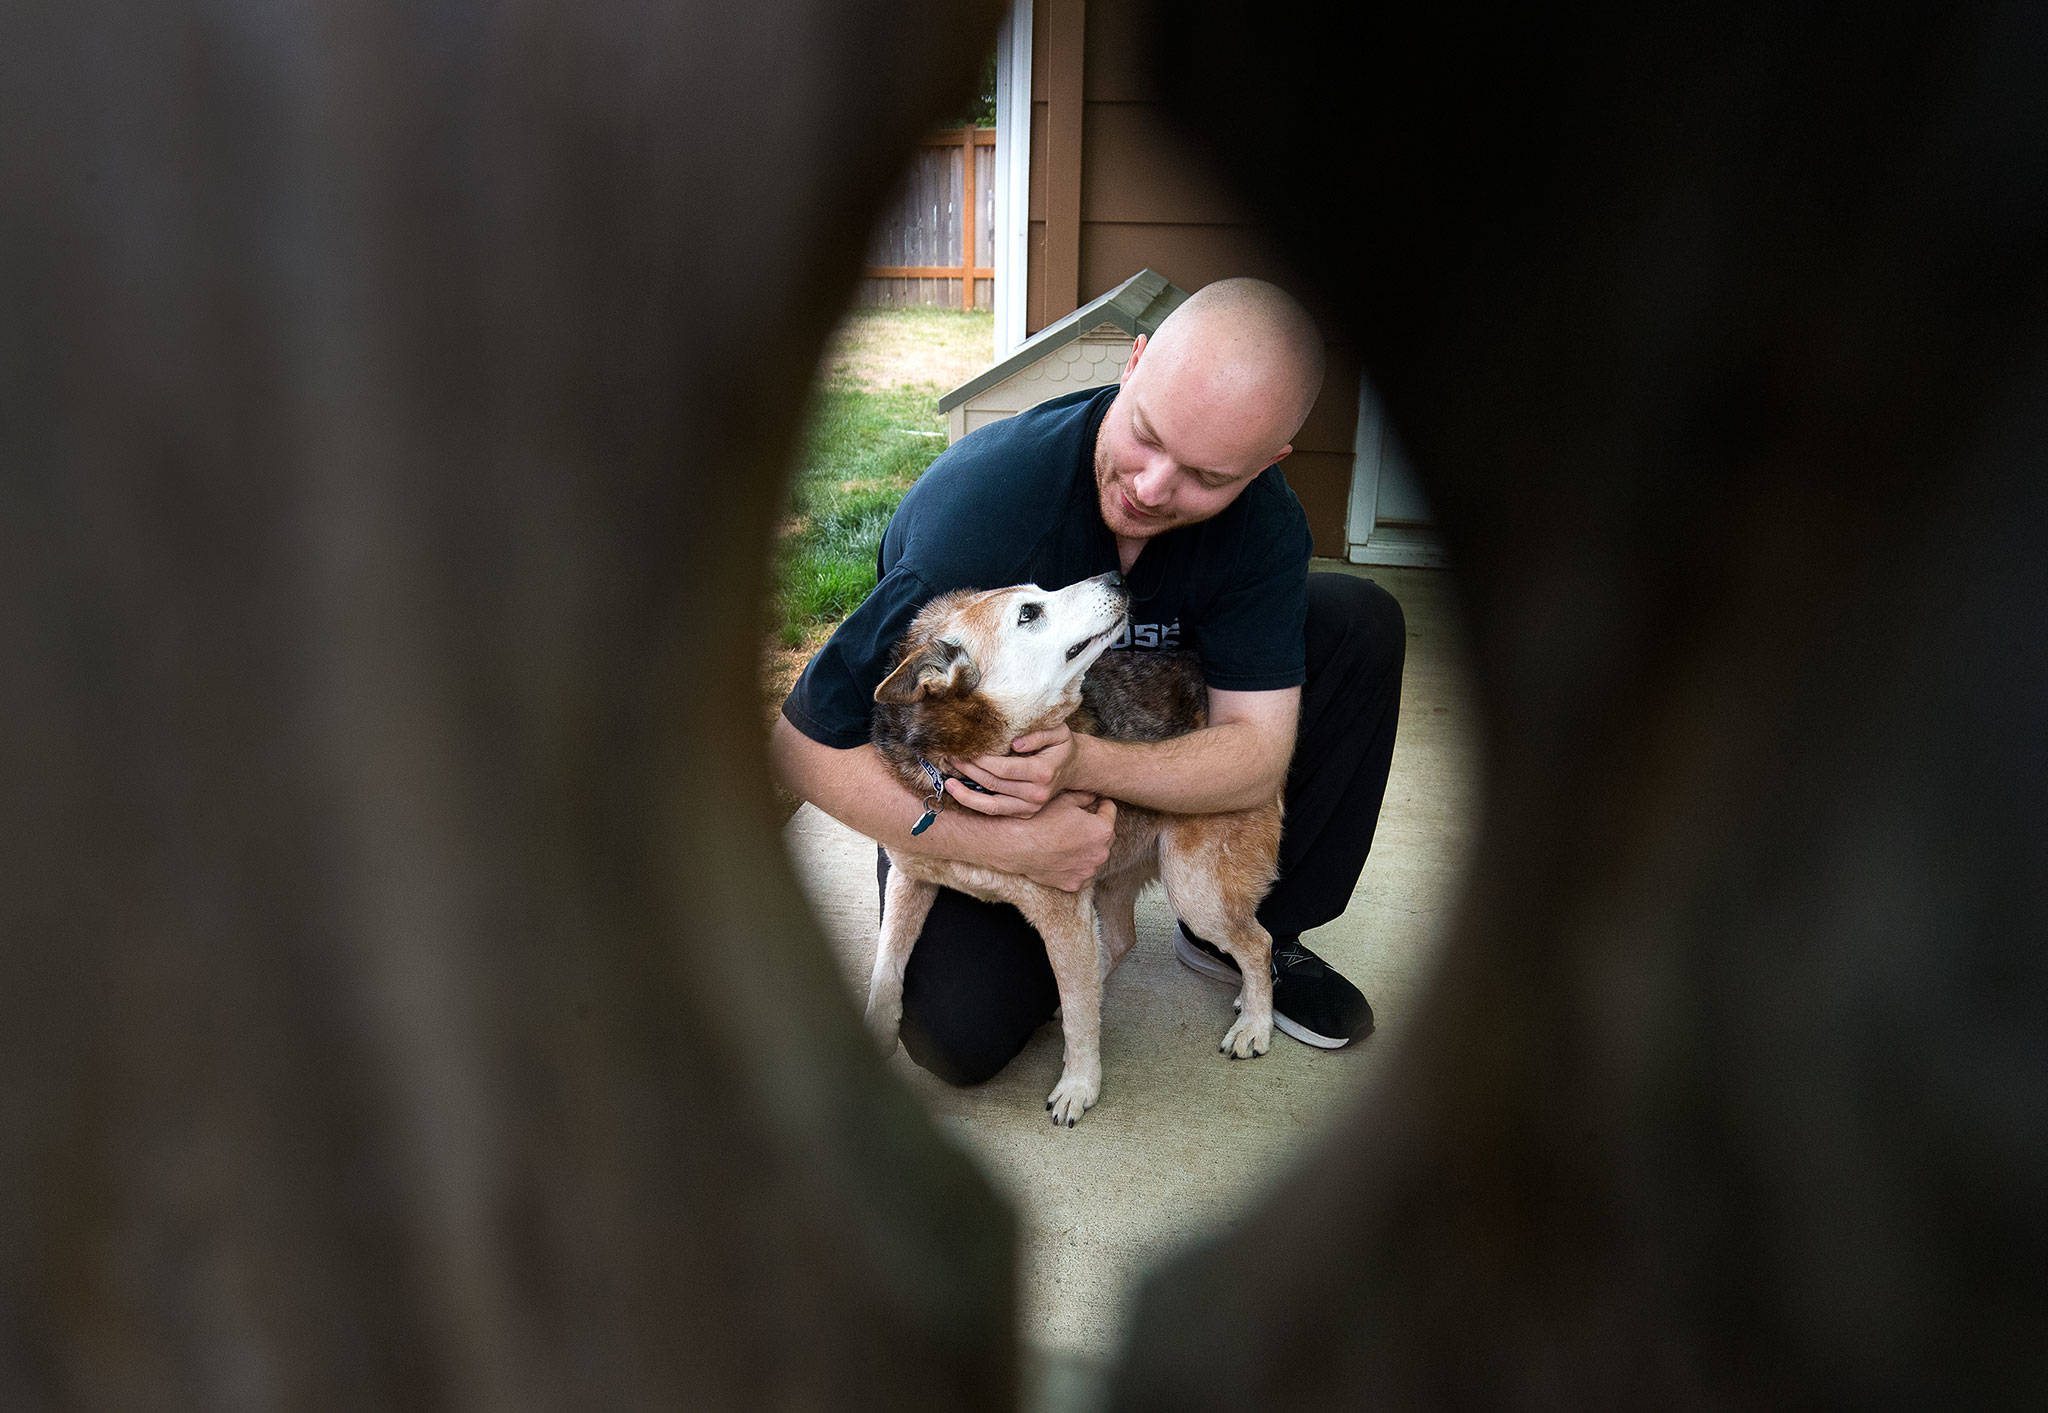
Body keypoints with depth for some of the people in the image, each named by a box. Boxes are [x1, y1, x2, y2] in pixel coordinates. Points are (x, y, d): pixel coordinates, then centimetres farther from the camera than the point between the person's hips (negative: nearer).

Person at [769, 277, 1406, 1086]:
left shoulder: (1263, 522, -22)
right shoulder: (980, 500, -36)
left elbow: (1260, 752, -22)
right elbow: (802, 745, -31)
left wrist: (1086, 762, -42)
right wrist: (1009, 845, -39)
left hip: (1127, 733, 4)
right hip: (960, 767, -4)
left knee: (1360, 623, -12)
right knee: (960, 1034, -25)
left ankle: (1243, 932, 0)